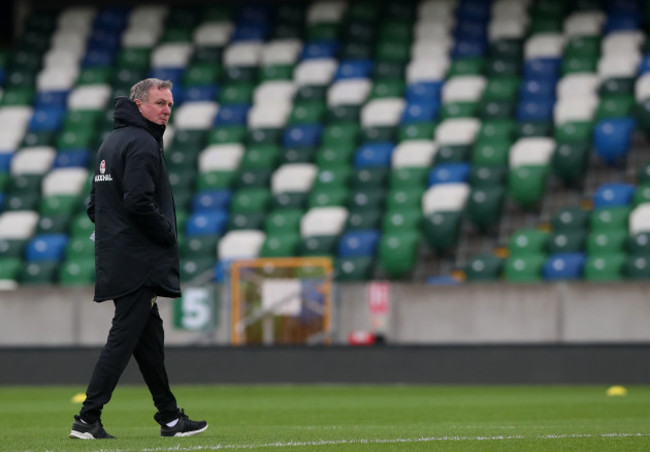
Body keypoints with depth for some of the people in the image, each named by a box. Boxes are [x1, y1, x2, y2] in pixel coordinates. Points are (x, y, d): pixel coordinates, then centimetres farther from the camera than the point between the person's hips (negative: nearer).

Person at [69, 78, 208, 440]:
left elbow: (95, 205, 22)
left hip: (116, 259, 10)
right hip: (139, 263, -10)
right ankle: (88, 420, -11)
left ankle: (170, 418, 19)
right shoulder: (142, 144, -13)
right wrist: (168, 233, -10)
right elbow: (139, 202, -24)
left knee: (150, 338, 14)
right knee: (123, 339, -9)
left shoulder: (111, 142, 18)